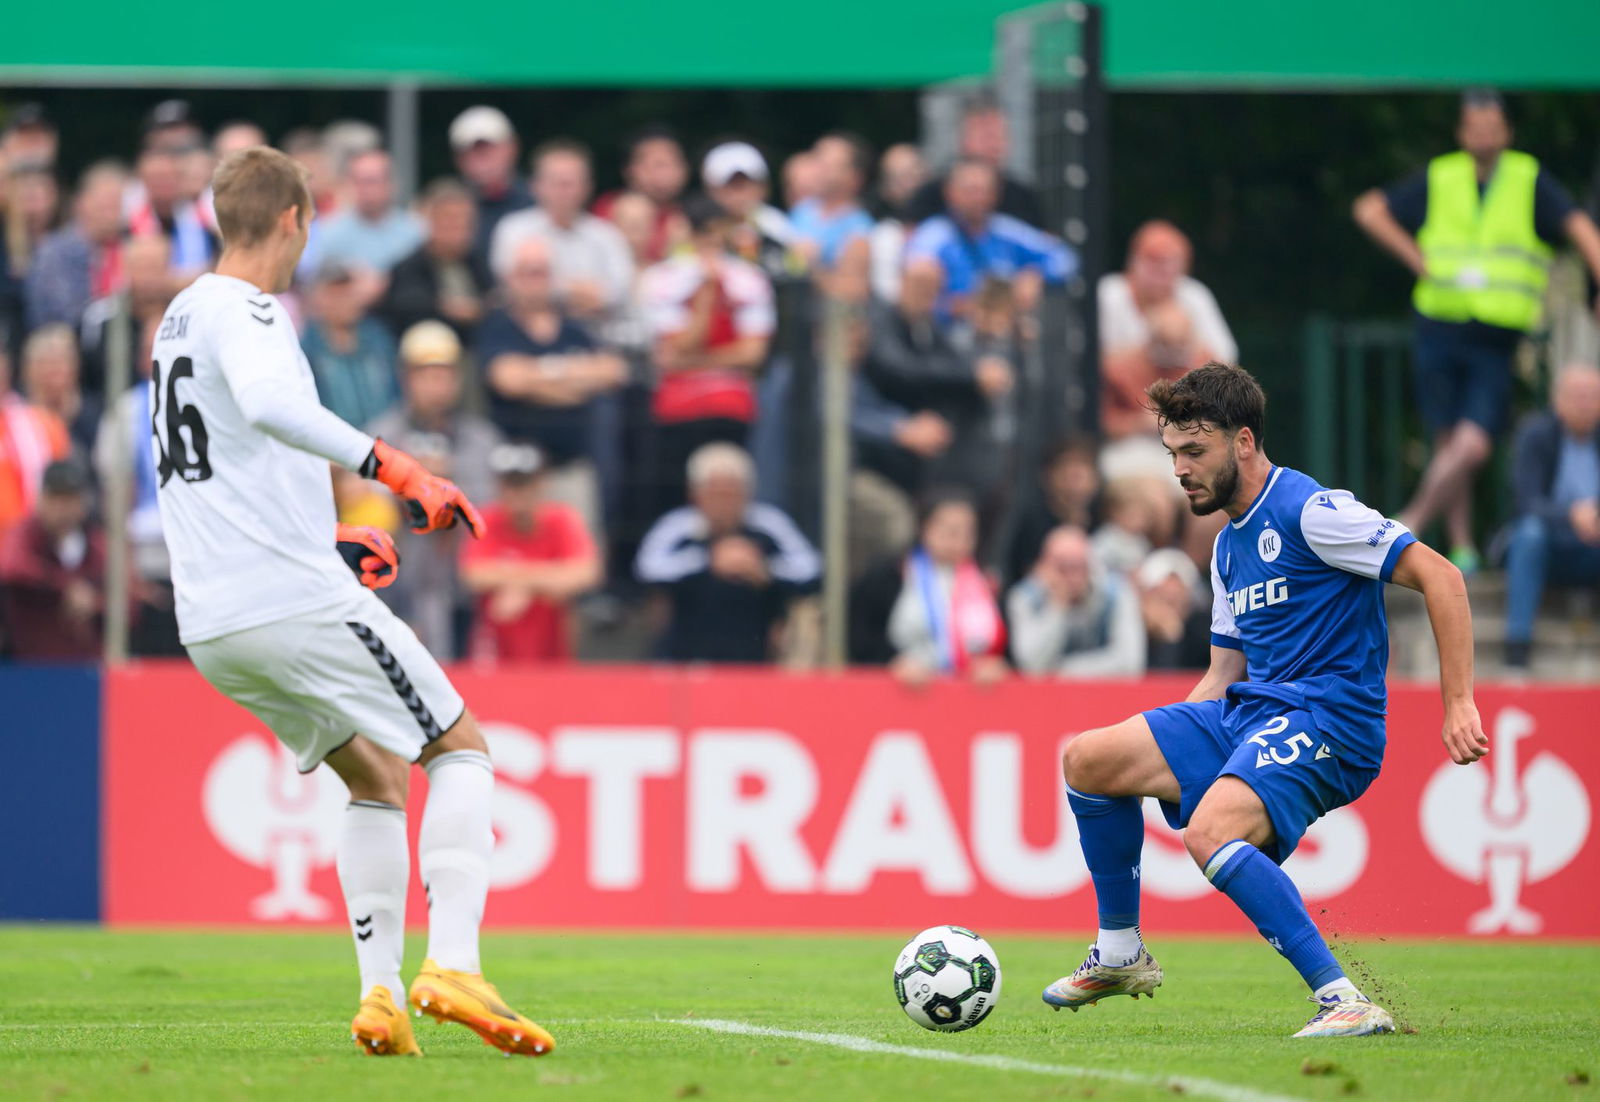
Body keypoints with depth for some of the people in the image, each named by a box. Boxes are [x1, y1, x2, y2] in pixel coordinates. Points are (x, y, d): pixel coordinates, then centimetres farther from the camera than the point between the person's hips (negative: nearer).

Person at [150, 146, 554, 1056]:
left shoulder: (182, 316, 21)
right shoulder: (244, 311, -9)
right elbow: (268, 402, -33)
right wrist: (393, 469, -34)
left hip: (211, 625, 9)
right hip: (296, 598, -9)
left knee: (376, 778, 18)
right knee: (460, 747, 1)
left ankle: (381, 993, 3)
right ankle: (454, 963, -15)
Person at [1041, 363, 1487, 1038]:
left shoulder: (1307, 511, -12)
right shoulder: (1230, 548, 18)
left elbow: (1440, 577, -16)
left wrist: (1459, 705, -20)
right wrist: (1156, 747, 15)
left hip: (1328, 717, -9)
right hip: (1248, 710, 9)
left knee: (1210, 833, -33)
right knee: (1086, 760, 5)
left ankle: (1343, 1001, -32)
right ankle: (1120, 954, 18)